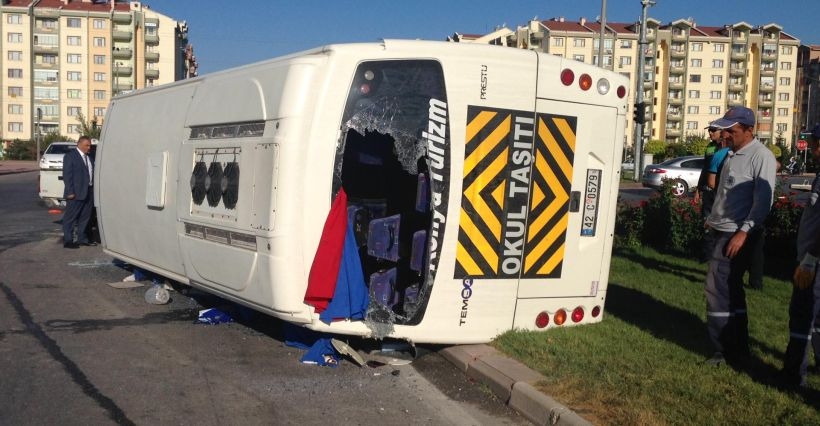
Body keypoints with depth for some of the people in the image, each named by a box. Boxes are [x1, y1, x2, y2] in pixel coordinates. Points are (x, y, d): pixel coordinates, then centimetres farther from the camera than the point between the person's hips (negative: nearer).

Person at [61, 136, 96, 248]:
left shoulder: (89, 157, 15)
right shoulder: (70, 155, -6)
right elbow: (67, 175, -11)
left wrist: (93, 190, 6)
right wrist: (70, 192, -16)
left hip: (89, 192, 7)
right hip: (76, 193, -7)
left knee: (85, 217, 15)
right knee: (70, 217, 0)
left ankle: (82, 239, 25)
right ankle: (68, 241, 4)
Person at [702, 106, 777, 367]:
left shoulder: (761, 157, -14)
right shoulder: (733, 154, 13)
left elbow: (764, 201, -19)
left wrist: (743, 232, -22)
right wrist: (712, 219, 20)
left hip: (737, 235, -9)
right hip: (721, 232, 9)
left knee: (717, 289, -10)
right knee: (731, 290, 12)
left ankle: (725, 351, 0)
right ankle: (738, 350, 21)